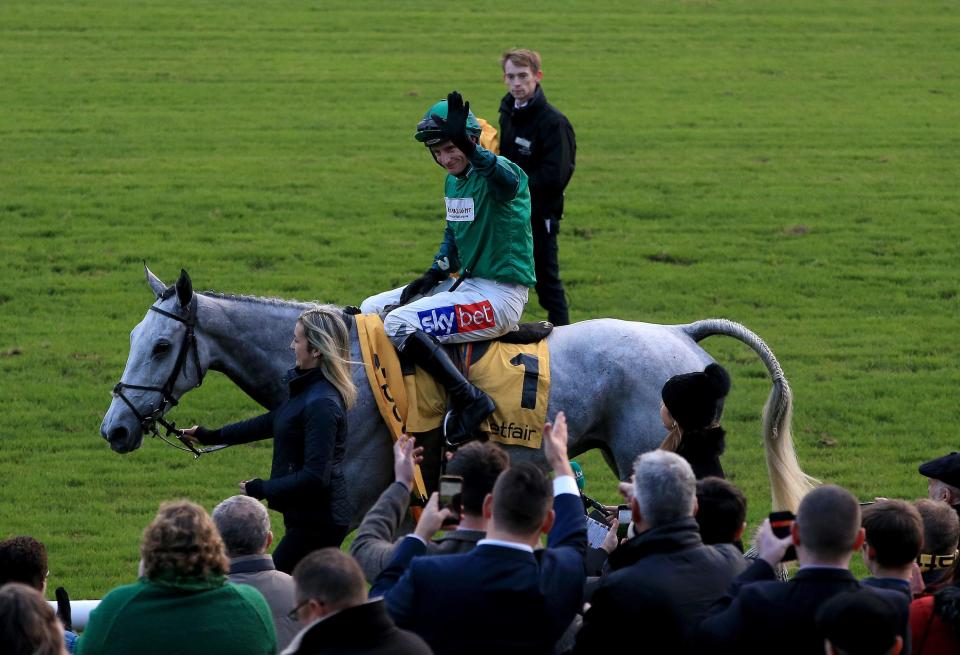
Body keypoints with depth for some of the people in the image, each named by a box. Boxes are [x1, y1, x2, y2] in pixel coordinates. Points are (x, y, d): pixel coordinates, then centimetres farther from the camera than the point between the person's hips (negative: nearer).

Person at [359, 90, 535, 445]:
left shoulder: (493, 172, -16)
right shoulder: (454, 181, 12)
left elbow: (508, 181, -43)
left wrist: (467, 146, -59)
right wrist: (434, 274, 6)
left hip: (500, 294, -10)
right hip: (468, 284, 10)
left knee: (400, 323, -26)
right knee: (371, 310, 12)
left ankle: (468, 399, -24)